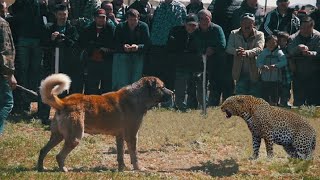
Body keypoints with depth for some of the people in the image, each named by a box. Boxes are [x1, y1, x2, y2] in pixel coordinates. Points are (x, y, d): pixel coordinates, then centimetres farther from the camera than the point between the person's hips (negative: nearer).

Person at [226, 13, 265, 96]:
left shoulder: (259, 35, 1)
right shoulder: (234, 34, 9)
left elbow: (259, 48, -15)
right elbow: (228, 48, -4)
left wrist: (247, 52, -35)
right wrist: (237, 51, -28)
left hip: (254, 73, -2)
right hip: (240, 73, 2)